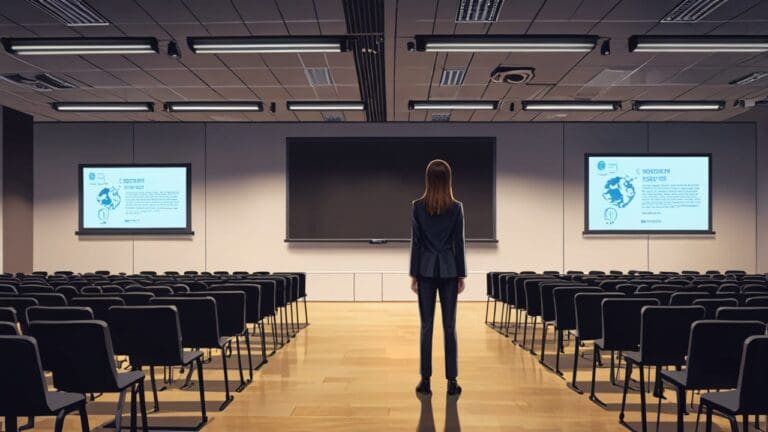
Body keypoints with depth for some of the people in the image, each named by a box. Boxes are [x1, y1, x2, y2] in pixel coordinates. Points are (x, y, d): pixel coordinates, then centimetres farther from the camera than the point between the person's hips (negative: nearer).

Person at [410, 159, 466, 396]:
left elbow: (415, 242, -3)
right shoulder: (456, 207, -3)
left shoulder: (418, 206, -4)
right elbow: (459, 243, -1)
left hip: (426, 270, 0)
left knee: (426, 326, 4)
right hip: (449, 270, 0)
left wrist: (413, 274, 3)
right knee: (449, 326, 4)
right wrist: (462, 275, 6)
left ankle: (426, 380, 8)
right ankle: (452, 381, 8)